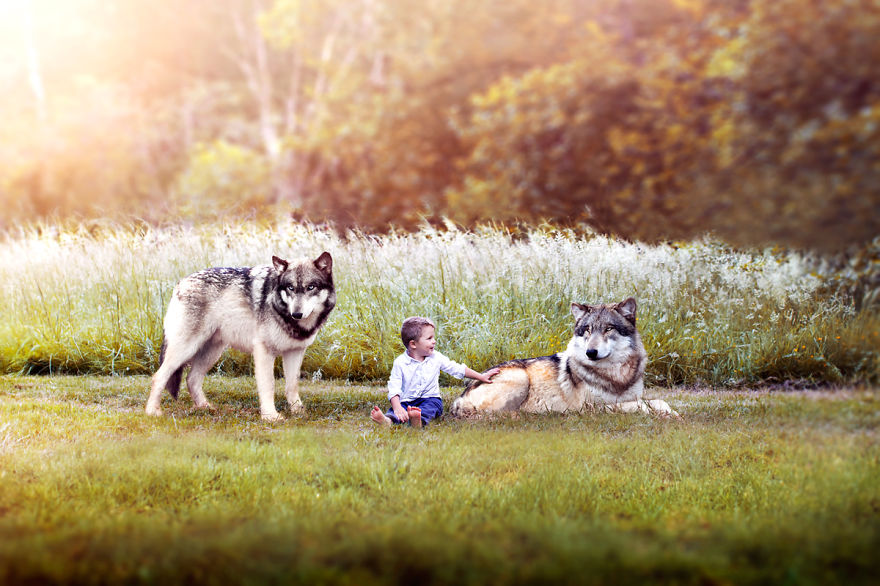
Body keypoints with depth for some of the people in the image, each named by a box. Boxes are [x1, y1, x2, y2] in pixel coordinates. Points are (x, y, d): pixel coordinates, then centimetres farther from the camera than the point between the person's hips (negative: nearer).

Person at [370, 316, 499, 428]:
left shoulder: (436, 358, 5)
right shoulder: (400, 363, -5)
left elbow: (457, 369, 16)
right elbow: (394, 388, -11)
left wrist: (481, 377, 17)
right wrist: (397, 408, -30)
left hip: (430, 398, 0)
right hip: (406, 401, 0)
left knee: (431, 406, -35)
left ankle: (419, 419, -68)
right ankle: (388, 420, -66)